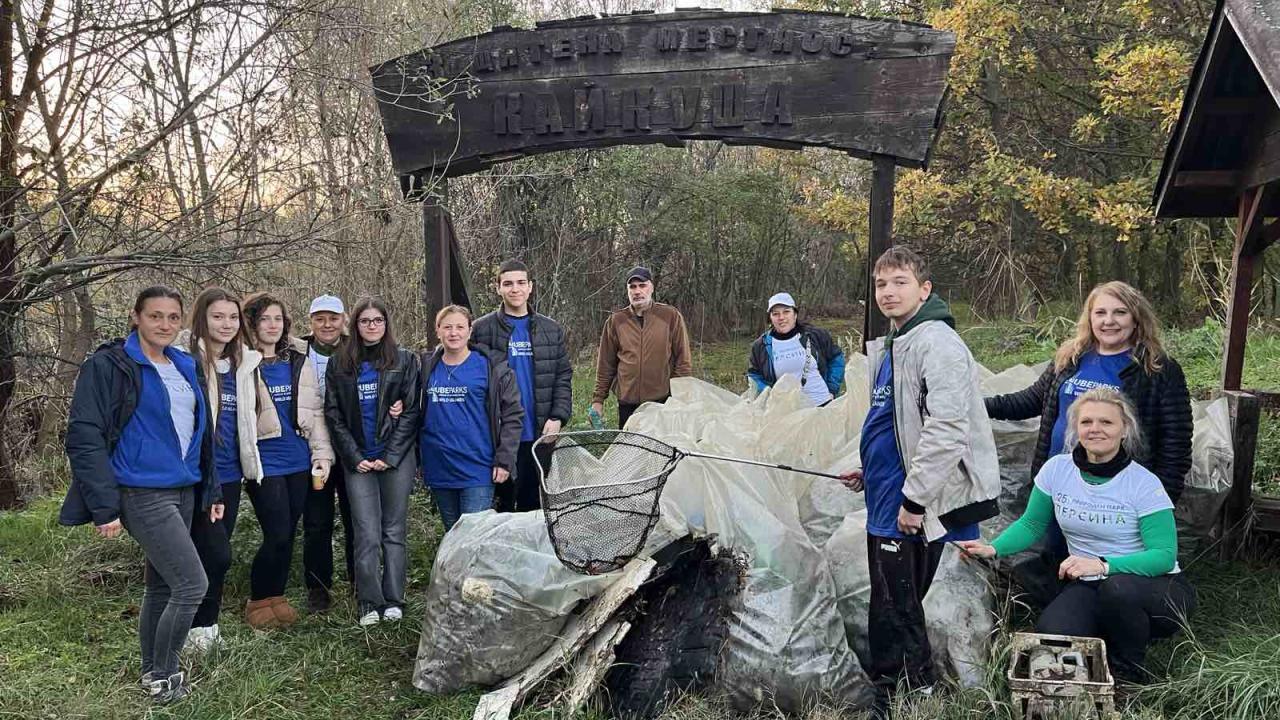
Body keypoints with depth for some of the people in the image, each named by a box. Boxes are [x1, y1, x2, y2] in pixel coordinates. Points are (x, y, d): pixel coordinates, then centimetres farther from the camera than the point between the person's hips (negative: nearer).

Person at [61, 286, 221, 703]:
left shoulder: (187, 368, 12)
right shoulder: (109, 366, -10)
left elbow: (202, 434, 19)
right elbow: (84, 438, -14)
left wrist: (212, 489, 16)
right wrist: (104, 506, -18)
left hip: (182, 491, 7)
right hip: (142, 493, -7)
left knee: (161, 585, 15)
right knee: (192, 584, -11)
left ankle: (152, 672, 29)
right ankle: (163, 679, 7)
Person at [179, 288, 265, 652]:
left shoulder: (244, 362, 10)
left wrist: (248, 458, 22)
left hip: (230, 474, 7)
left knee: (213, 554, 14)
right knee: (217, 554, -8)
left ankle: (206, 625, 27)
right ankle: (199, 629, 10)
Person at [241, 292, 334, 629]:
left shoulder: (299, 361, 11)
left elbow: (315, 410, 13)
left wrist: (322, 453, 6)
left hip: (298, 461, 5)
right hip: (264, 463, -5)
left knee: (288, 535, 10)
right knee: (277, 536, -7)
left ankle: (275, 598, 25)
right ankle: (258, 603, 12)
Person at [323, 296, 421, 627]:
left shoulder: (405, 360, 4)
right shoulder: (339, 364, 9)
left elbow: (411, 411, -1)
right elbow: (333, 414, 6)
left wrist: (390, 456, -9)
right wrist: (354, 457, -4)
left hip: (396, 459, -1)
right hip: (358, 461, 1)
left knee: (394, 532, 3)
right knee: (367, 535, -3)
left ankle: (393, 600, 10)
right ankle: (370, 603, 4)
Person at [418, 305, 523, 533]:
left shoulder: (491, 367, -4)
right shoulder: (427, 367, 8)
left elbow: (513, 415, -4)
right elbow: (417, 414, 16)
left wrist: (504, 460, -9)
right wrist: (419, 459, 11)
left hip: (477, 471, -4)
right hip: (438, 470, 4)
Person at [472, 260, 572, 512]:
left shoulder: (551, 330, 9)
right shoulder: (482, 329, 0)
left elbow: (563, 376, 7)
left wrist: (558, 417, -5)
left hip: (540, 433, 3)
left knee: (533, 503, 12)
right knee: (502, 502, 3)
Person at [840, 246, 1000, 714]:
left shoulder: (937, 343, -15)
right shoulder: (888, 347, 15)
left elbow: (946, 429, -24)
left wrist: (914, 498, -22)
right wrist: (869, 471, 17)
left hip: (912, 511, -9)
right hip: (885, 506, 9)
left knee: (900, 613, -1)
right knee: (887, 611, 18)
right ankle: (884, 698, 31)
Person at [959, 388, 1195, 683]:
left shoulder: (1144, 484, -14)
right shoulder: (1057, 469, -4)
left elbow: (1165, 556, -19)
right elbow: (1032, 524, 6)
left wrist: (1103, 565, -34)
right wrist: (993, 549, -13)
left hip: (1157, 587, -2)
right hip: (1089, 586, 3)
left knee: (1117, 587, -38)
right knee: (1049, 634, -27)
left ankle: (1129, 675, -7)